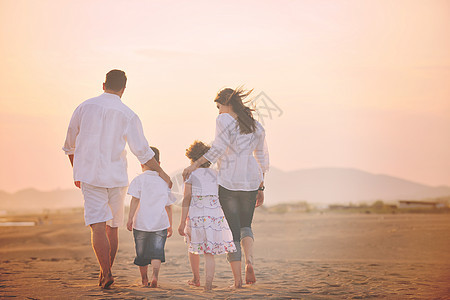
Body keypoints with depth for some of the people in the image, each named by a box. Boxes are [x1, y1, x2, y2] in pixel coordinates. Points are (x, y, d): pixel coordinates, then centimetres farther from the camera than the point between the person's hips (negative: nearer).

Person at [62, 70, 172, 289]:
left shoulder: (84, 107, 1)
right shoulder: (128, 115, -5)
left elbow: (70, 145, 10)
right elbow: (143, 151, -4)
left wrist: (77, 171, 24)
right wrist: (162, 173, 6)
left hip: (89, 175, 0)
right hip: (116, 177, 0)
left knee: (98, 227, -6)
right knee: (112, 227, 15)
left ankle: (106, 273, -18)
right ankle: (106, 272, 23)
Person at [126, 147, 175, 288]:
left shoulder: (139, 179, -1)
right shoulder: (163, 182, 10)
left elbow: (135, 199, -12)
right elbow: (168, 206, 15)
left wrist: (130, 218, -12)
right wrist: (170, 225, 23)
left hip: (141, 223, -1)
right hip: (160, 224, 1)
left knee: (142, 253, 12)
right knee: (157, 251, -3)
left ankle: (144, 279, 24)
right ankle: (155, 275, -26)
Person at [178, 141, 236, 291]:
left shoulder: (190, 174, 0)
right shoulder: (215, 174, 10)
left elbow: (187, 198, -5)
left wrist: (182, 222, -5)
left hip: (196, 216, -2)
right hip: (215, 215, 2)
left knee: (194, 246, 21)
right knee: (209, 252, 4)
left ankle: (196, 279, 32)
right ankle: (208, 282, -12)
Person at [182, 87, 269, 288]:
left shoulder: (224, 120, -5)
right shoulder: (256, 127, 12)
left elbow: (218, 148, -18)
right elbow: (262, 158, 16)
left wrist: (195, 164, -15)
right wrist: (261, 188, 22)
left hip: (228, 181, -4)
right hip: (251, 180, 4)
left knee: (232, 229, 6)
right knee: (245, 226, 21)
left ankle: (237, 279, 1)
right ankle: (249, 261, -8)